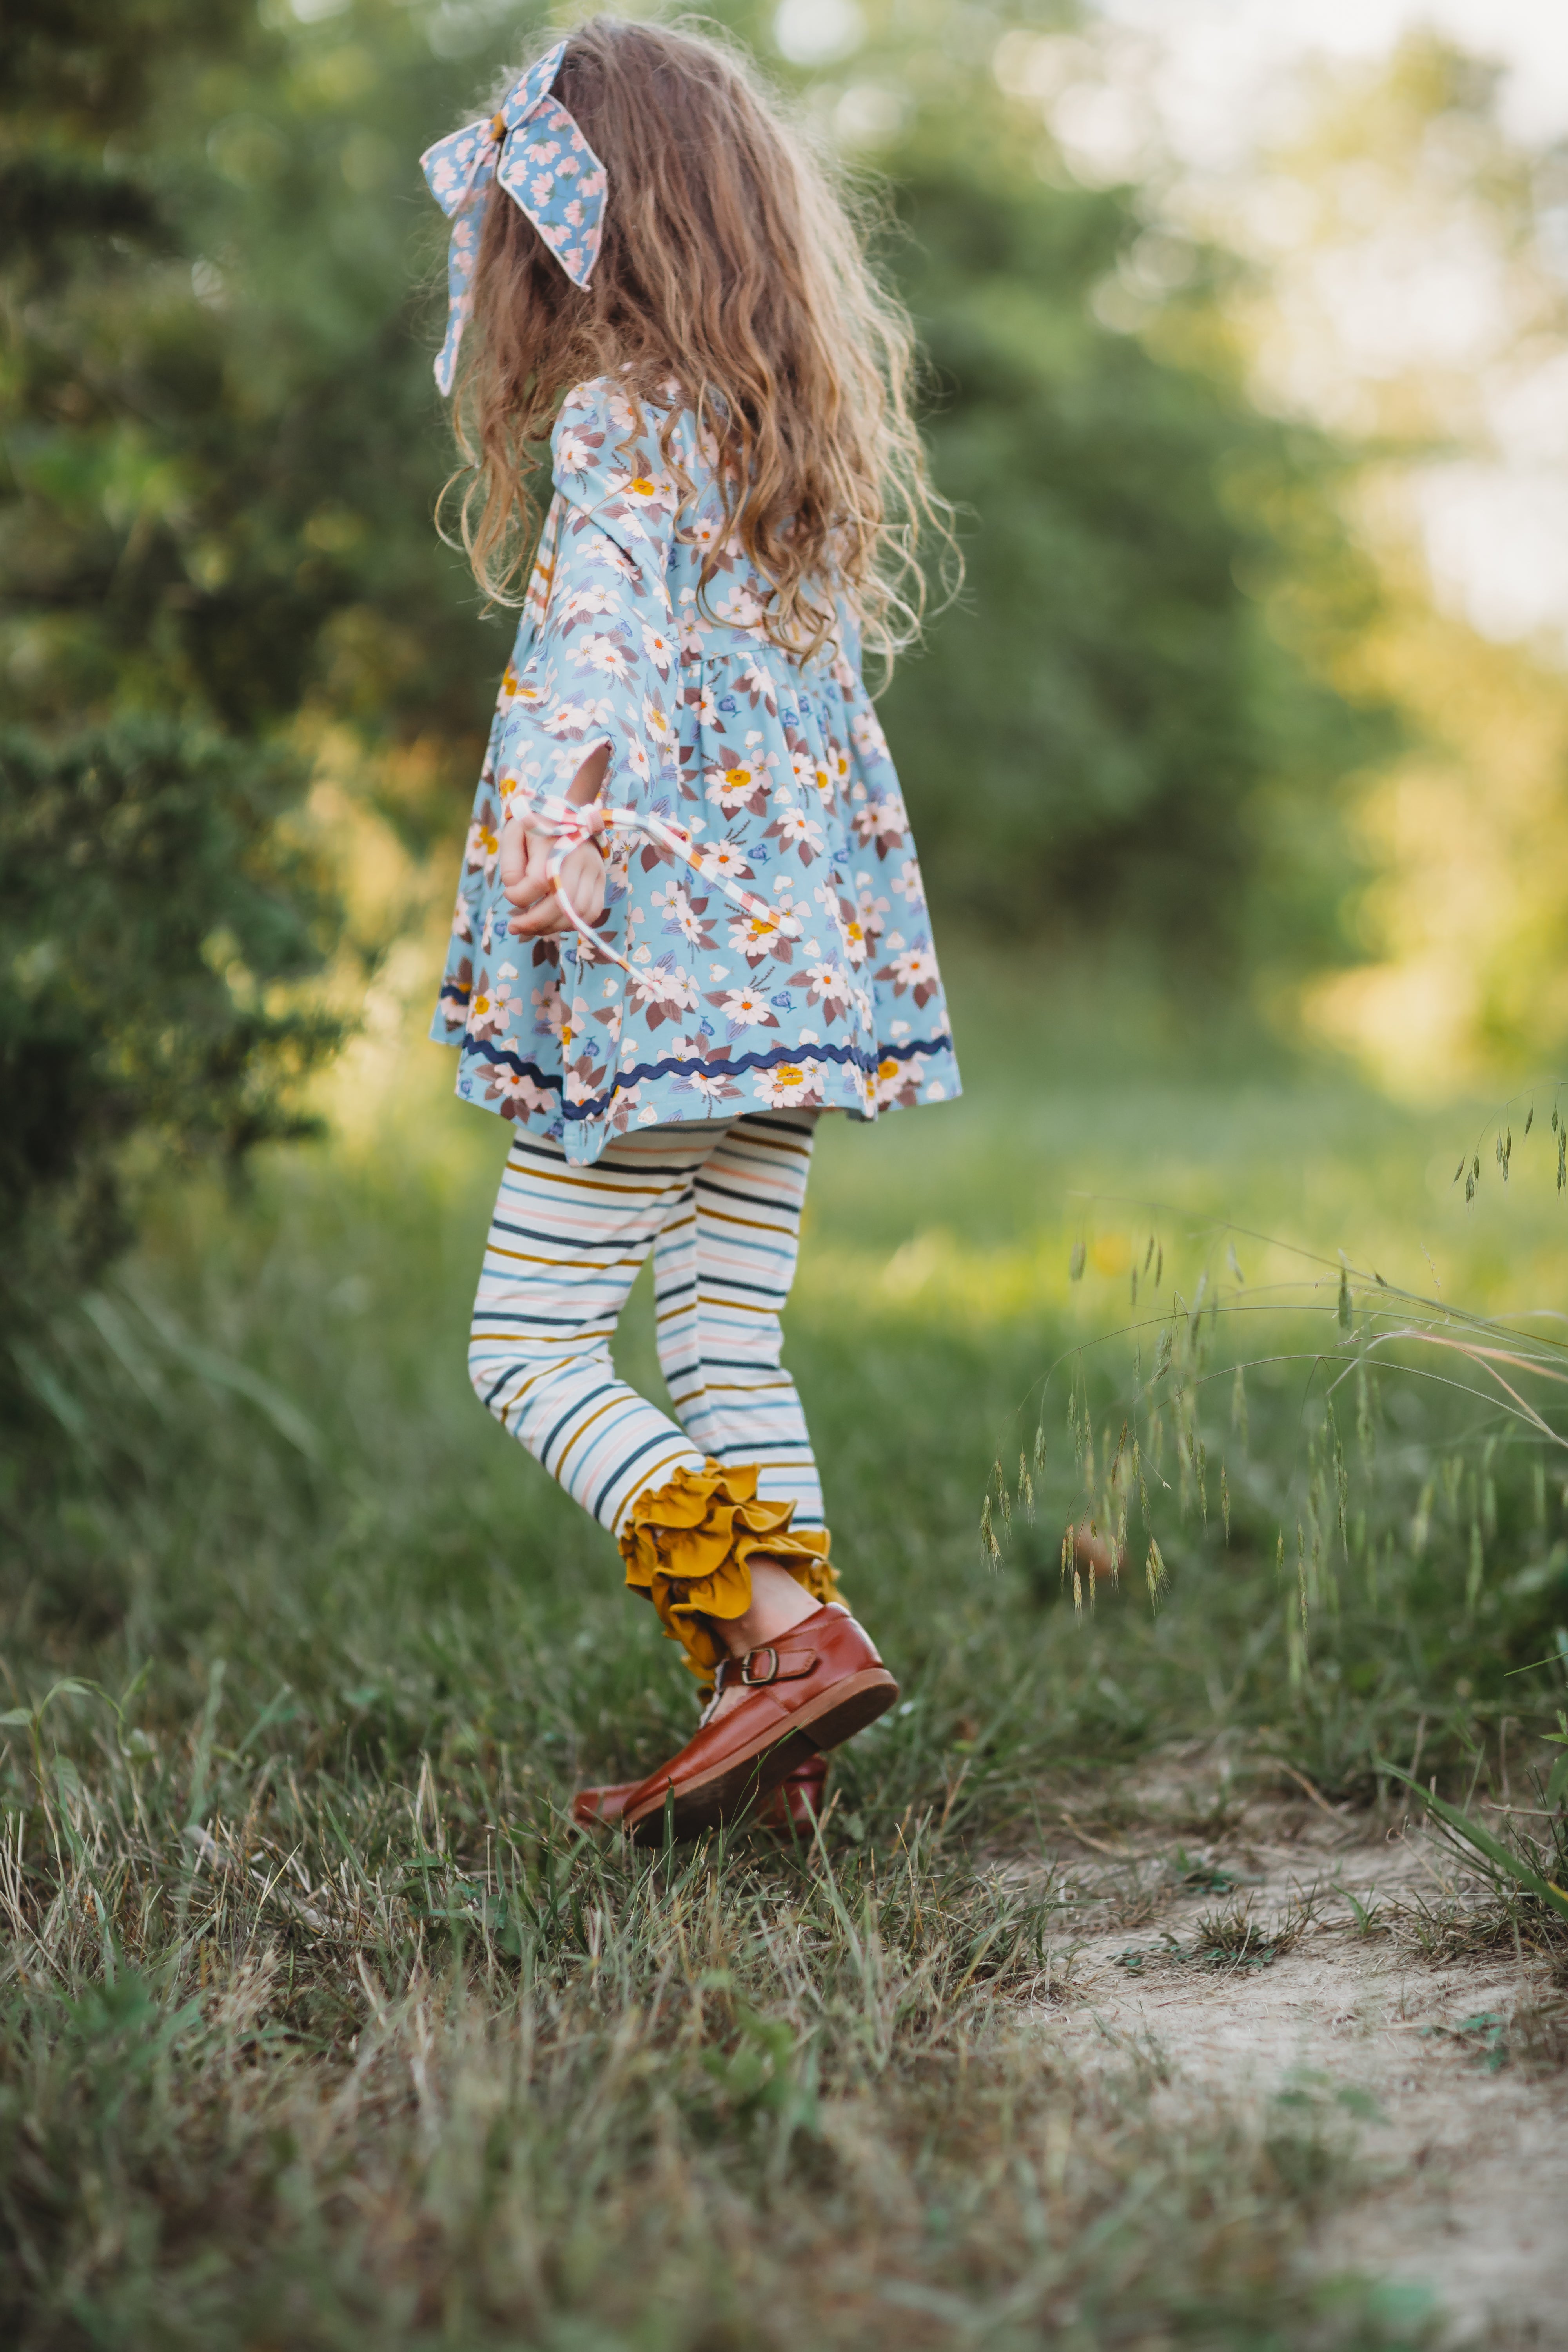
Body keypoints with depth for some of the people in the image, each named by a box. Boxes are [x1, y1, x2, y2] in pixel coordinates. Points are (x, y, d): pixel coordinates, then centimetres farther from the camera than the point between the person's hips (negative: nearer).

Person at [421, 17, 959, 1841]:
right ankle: (773, 1739, 11)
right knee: (727, 1345, 12)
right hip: (803, 958, 8)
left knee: (528, 1350, 0)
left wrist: (556, 820, -37)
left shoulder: (618, 419, -9)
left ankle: (780, 1635, -12)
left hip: (660, 966, -8)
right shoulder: (792, 426, 15)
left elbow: (613, 634, -25)